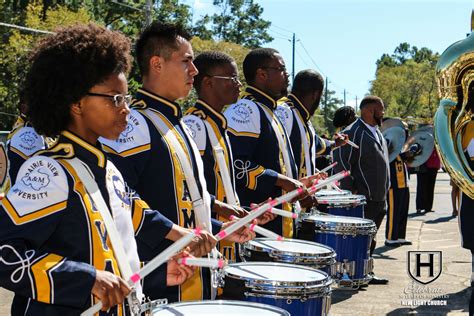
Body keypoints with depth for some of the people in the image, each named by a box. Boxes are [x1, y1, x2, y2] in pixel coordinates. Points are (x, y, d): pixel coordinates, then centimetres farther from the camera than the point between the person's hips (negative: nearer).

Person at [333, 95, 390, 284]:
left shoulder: (376, 132, 16)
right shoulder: (354, 132, -13)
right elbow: (340, 161, -18)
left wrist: (384, 188, 20)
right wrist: (350, 190, -19)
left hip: (379, 198, 9)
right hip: (363, 198, -9)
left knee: (369, 240, 15)